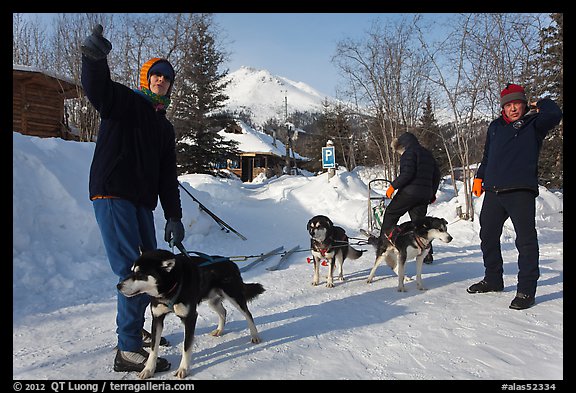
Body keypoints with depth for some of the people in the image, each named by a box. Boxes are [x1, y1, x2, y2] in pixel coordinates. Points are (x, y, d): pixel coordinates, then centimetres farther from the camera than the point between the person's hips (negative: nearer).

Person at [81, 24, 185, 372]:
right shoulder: (124, 101, 3)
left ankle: (136, 327, 30)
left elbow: (168, 177, 17)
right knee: (132, 271, -12)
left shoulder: (165, 127, 21)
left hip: (143, 202, 8)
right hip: (112, 195, -8)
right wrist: (95, 58, -43)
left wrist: (174, 216, 9)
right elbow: (96, 88, -21)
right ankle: (129, 350, -5)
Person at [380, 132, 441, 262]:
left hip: (409, 192, -8)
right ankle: (427, 254, 2)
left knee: (390, 214, 7)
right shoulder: (427, 154, 21)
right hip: (424, 195, 8)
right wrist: (432, 193, 28)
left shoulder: (409, 152, -6)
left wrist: (393, 186, -12)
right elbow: (436, 175, 22)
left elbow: (407, 173, -19)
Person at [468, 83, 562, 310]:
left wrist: (540, 104, -2)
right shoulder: (495, 126, 18)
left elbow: (554, 115, -20)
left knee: (526, 239, -5)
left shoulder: (533, 123, 2)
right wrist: (480, 177, 19)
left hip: (521, 191, -6)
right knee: (488, 236, 14)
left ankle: (526, 290, 2)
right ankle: (493, 280, 30)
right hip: (493, 192, 6)